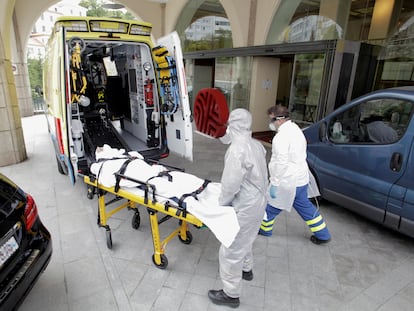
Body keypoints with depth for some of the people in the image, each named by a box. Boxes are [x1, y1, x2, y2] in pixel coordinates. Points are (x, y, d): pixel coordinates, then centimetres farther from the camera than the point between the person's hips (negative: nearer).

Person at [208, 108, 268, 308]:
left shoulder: (236, 150, -27)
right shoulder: (256, 145, 1)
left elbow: (230, 185, -25)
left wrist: (221, 203, -8)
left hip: (244, 209, -9)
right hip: (257, 203, 9)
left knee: (231, 251, 7)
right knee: (245, 241, 30)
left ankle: (231, 294, 23)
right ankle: (246, 269, 53)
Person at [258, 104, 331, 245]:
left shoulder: (281, 136, -22)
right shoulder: (296, 129, 10)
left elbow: (281, 163, -27)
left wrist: (274, 184, -21)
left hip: (287, 182, -9)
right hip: (301, 179, 9)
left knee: (272, 205, 12)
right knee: (304, 206, 21)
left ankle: (264, 228, 31)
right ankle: (322, 234, 28)